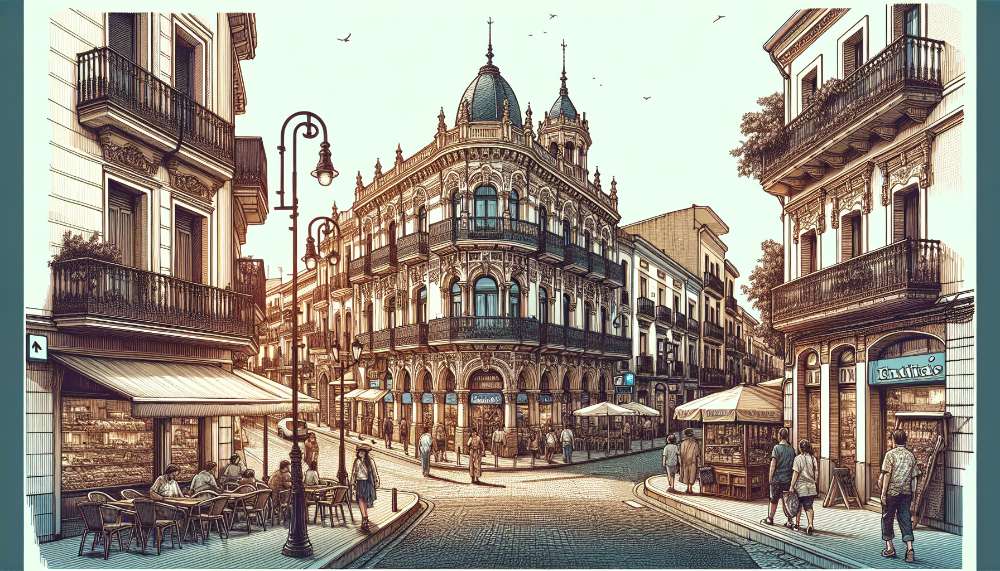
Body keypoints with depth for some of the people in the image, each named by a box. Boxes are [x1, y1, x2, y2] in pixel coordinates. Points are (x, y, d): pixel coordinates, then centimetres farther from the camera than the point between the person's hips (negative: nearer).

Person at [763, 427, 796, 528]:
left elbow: (773, 465, -13)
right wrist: (792, 480, 13)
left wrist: (770, 478, -5)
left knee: (774, 500, 9)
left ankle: (770, 519, 21)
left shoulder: (777, 448, -10)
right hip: (788, 479, 4)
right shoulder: (791, 449, 3)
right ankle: (790, 521, 3)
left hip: (777, 478, -4)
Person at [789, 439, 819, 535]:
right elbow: (816, 473, 7)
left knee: (799, 506, 13)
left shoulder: (798, 458, -9)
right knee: (809, 507, 3)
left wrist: (791, 486, -9)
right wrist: (814, 483, 18)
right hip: (811, 486, 3)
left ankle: (797, 524, 24)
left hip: (801, 486, -3)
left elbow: (795, 473, -12)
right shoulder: (813, 458, 4)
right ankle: (810, 525, -12)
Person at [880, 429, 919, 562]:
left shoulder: (890, 454, -9)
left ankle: (889, 547, 14)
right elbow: (914, 476, 8)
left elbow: (887, 474, -12)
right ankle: (909, 547, -8)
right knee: (905, 519, 6)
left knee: (887, 518, 9)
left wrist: (883, 492, -10)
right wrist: (911, 493, 17)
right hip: (906, 492, 4)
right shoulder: (911, 455, 6)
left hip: (892, 491, -4)